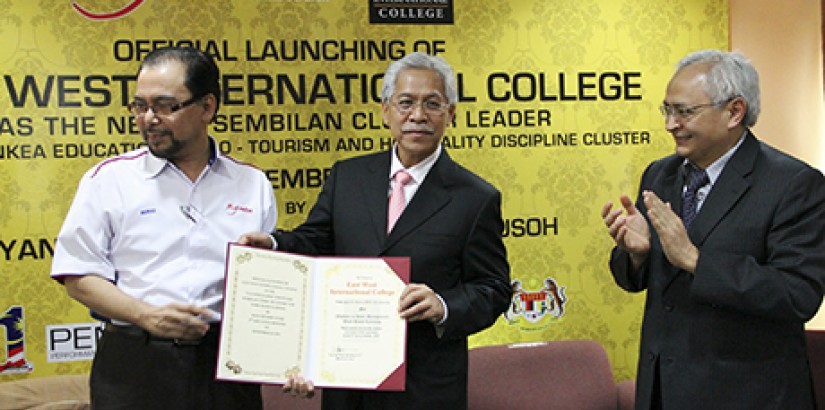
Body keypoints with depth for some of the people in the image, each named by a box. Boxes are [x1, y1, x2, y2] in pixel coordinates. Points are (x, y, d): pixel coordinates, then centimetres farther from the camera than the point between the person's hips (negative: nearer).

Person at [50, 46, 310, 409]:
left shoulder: (252, 185, 7)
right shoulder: (109, 178, 2)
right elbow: (78, 276, 0)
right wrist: (147, 316, -14)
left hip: (227, 366, 2)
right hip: (135, 366, -1)